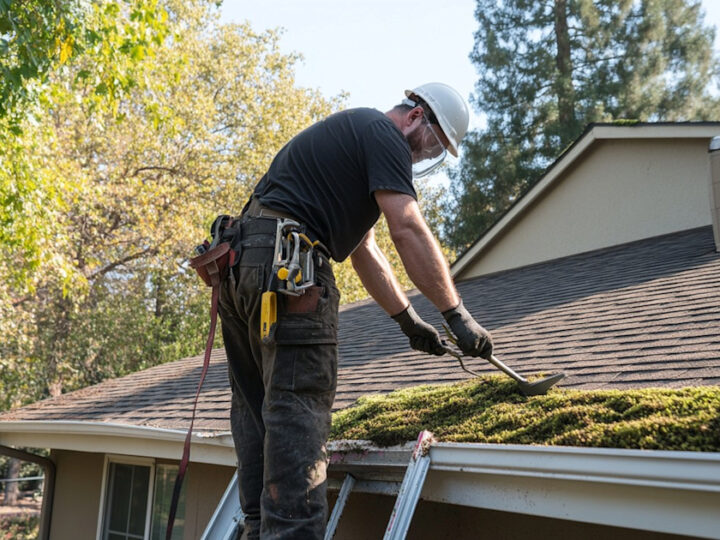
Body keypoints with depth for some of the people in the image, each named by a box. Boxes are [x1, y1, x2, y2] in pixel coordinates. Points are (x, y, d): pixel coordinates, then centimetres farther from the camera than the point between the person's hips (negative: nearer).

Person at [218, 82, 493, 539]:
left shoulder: (353, 133, 30)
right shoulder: (382, 134, 0)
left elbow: (364, 249, 30)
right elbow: (409, 231, -13)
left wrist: (408, 320, 29)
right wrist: (458, 316, -9)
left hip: (241, 264, 10)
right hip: (286, 262, -10)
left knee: (258, 410, 11)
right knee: (297, 411, -10)